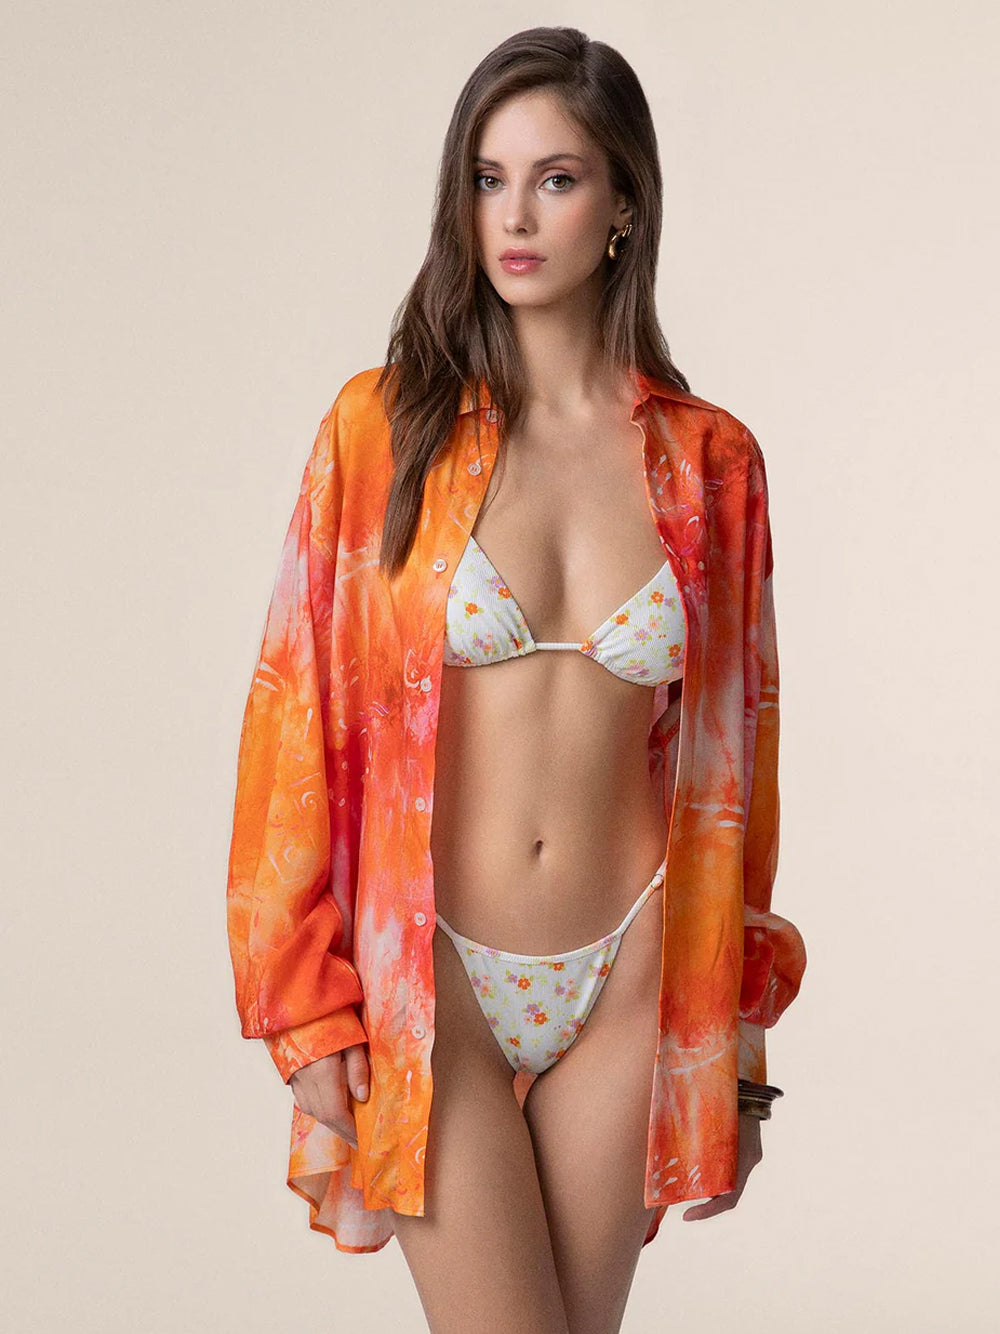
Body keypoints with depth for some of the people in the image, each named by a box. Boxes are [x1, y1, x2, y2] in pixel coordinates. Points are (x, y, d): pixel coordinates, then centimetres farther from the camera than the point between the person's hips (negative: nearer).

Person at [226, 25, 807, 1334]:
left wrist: (733, 1038, 9)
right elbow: (300, 715, -3)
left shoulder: (711, 462, 1)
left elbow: (731, 750, 6)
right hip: (433, 976, -2)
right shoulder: (384, 427, -4)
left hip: (624, 979, 2)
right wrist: (309, 1006, -6)